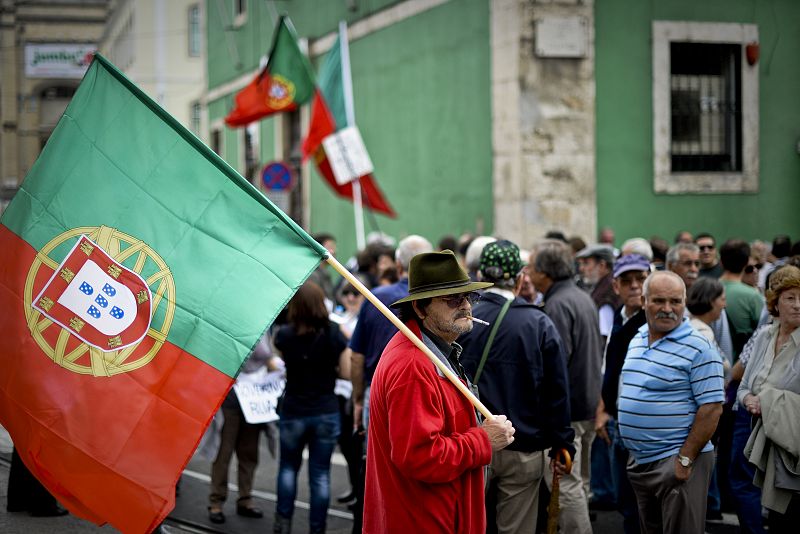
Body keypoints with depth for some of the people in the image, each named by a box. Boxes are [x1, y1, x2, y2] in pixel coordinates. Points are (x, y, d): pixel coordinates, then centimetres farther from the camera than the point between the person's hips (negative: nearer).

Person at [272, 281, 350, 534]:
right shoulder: (333, 333, -9)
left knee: (288, 467, 20)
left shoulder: (285, 335, -7)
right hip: (326, 412, 0)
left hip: (293, 413, 0)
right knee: (320, 473, 6)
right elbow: (346, 372, -4)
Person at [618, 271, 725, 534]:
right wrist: (634, 452, 17)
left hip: (676, 461, -8)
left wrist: (685, 460, -20)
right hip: (640, 461, 8)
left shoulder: (698, 348, -14)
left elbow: (711, 408, -17)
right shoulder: (637, 340, 11)